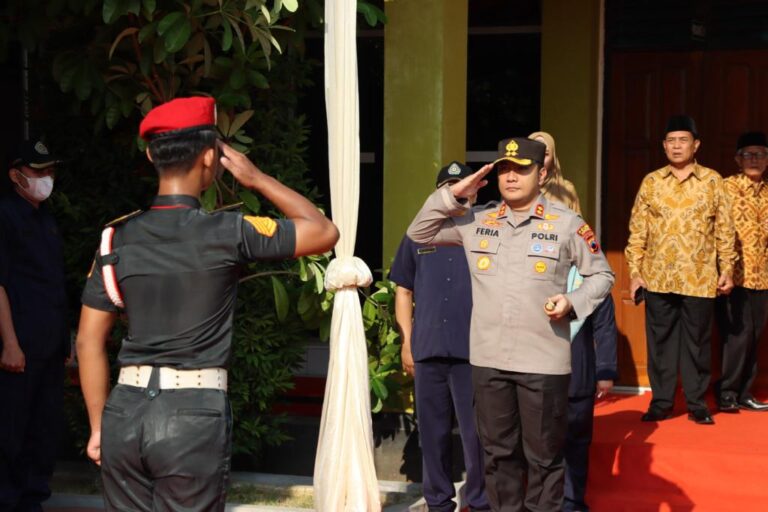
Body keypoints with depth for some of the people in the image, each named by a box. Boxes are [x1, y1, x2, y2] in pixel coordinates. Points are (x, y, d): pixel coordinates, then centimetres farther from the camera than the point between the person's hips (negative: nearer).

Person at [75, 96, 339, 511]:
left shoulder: (117, 238, 4)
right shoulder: (227, 233, -8)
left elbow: (89, 341, 6)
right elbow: (324, 232, 2)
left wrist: (99, 427, 14)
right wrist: (258, 179, 8)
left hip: (125, 412, 4)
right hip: (194, 415, -4)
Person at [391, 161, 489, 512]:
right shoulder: (418, 236, 11)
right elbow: (404, 291, 14)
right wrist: (406, 341, 7)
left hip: (474, 350, -3)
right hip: (427, 350, 3)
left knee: (476, 432, 0)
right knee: (433, 432, 10)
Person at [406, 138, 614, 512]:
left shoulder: (567, 224, -2)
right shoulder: (476, 221, 6)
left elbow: (602, 275, 7)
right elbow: (419, 233, 12)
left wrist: (572, 302, -12)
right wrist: (453, 195, 0)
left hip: (544, 362, -3)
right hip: (488, 359, 3)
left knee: (543, 456, 7)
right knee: (498, 452, 14)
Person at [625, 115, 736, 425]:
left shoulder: (712, 181, 3)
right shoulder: (651, 182, 5)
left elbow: (725, 230, 4)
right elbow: (637, 231, 5)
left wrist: (727, 270, -1)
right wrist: (635, 272, 0)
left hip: (700, 279, -1)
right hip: (658, 278, 1)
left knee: (697, 342, 6)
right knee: (660, 341, 6)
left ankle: (697, 403, 15)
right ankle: (661, 402, 15)